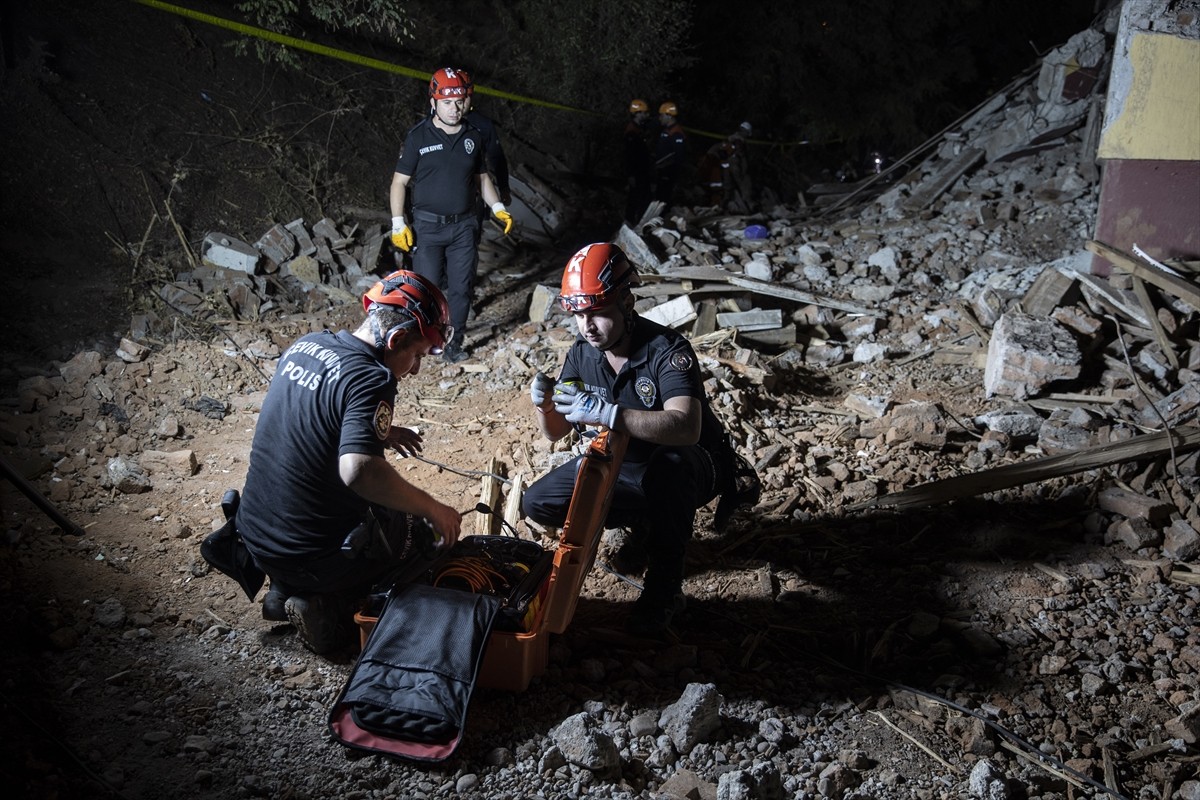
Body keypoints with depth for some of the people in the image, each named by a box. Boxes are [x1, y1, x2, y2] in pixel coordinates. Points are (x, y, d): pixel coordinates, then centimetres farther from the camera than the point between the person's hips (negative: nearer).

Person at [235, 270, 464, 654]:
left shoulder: (304, 345, 2)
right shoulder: (370, 379, -24)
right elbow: (358, 471, -38)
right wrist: (432, 508, -26)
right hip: (310, 558, -8)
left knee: (380, 504, 32)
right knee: (420, 533, 17)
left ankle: (286, 591, 17)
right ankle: (328, 608, 0)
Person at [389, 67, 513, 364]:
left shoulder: (474, 137, 5)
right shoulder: (418, 136, -6)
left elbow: (482, 178, 18)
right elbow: (400, 181, -2)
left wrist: (498, 209, 5)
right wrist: (398, 224, -7)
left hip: (463, 226, 3)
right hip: (428, 226, -3)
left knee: (461, 287, 5)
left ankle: (454, 344, 17)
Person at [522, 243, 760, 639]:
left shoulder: (667, 349, -28)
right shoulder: (582, 354, -8)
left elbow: (685, 429, -45)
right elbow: (557, 432, -1)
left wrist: (606, 412, -53)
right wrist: (544, 405, -24)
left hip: (687, 469, -6)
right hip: (622, 465, 6)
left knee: (667, 463, -41)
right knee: (537, 504, -6)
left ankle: (665, 588, -22)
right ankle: (645, 522, 9)